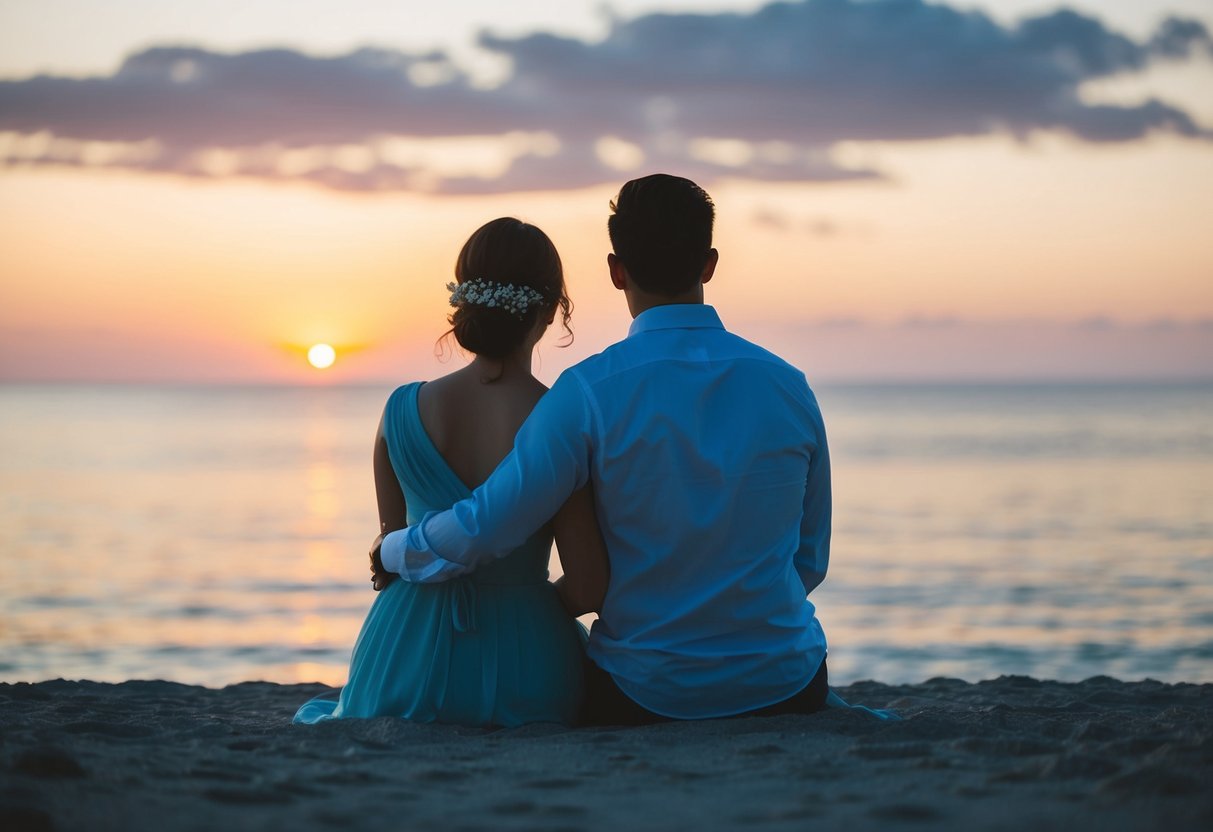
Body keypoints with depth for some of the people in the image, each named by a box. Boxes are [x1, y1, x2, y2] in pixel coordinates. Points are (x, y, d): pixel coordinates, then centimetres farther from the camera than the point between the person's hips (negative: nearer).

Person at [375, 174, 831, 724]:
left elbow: (482, 529, -11)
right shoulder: (788, 387, -1)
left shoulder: (590, 393, -12)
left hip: (645, 694, -2)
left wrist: (391, 552, 10)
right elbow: (810, 560, 7)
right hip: (786, 689, 2)